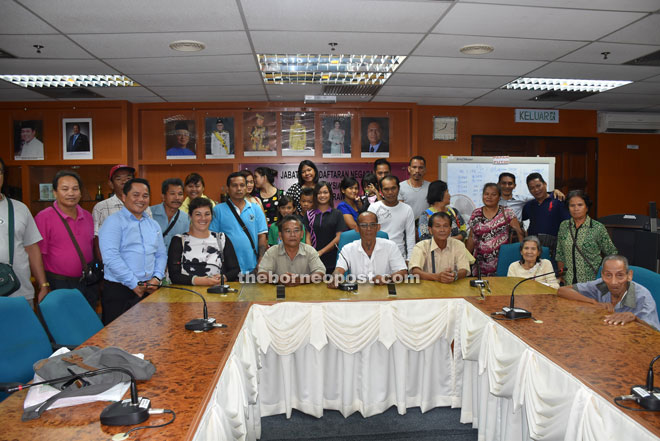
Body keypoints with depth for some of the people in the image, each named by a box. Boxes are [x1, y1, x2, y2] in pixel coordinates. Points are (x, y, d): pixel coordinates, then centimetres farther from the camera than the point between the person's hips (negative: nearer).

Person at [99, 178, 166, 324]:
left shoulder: (154, 225, 16)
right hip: (119, 291, -5)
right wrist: (134, 284, -15)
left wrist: (157, 278, -2)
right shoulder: (114, 222, -5)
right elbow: (111, 257, -15)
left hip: (149, 290, 5)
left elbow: (161, 254, 17)